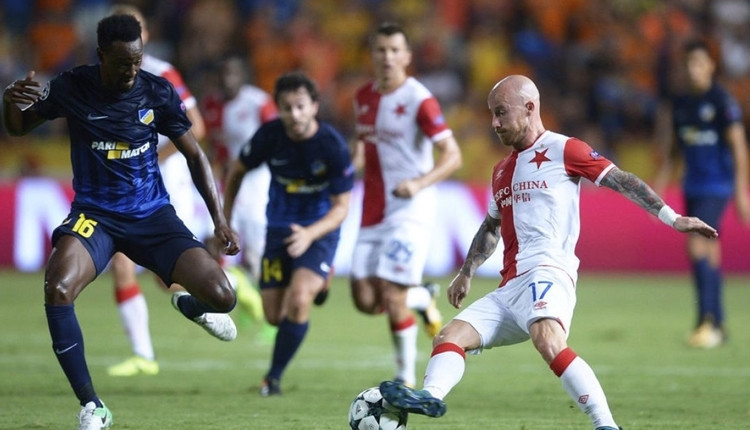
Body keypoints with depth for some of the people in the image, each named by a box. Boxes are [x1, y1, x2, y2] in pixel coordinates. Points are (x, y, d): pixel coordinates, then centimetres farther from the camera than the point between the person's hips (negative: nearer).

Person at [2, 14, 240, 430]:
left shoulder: (158, 92, -7)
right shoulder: (72, 87, -8)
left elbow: (194, 154, 4)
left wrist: (219, 219, -3)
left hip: (153, 214, 1)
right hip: (95, 214, -1)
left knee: (221, 297, -15)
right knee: (57, 288, -32)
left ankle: (189, 304, 29)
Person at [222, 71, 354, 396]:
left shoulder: (334, 146, -21)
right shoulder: (269, 136, -14)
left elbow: (341, 207, -16)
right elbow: (237, 170, 6)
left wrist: (310, 234, -33)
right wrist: (225, 221, 9)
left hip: (320, 230, -4)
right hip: (279, 229, 4)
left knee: (298, 299, -26)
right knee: (275, 316, 4)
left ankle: (274, 376, -8)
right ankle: (318, 282, 39)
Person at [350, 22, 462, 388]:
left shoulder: (419, 100, -11)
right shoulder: (364, 97, 10)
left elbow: (452, 156, -14)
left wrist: (419, 183, -29)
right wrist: (355, 153, 5)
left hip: (410, 210, -6)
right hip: (374, 212, 6)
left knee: (391, 296, -12)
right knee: (364, 299, -3)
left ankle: (406, 379, 5)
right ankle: (422, 299, 28)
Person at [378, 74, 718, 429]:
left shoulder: (562, 150, 3)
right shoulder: (502, 171, 26)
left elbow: (621, 180, -2)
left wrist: (672, 218, -10)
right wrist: (466, 273, 33)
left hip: (547, 272, -9)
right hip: (509, 288, 9)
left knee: (547, 340, -35)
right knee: (449, 337, -7)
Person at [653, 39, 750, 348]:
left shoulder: (723, 101, -10)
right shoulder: (679, 103, 10)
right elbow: (674, 148, 19)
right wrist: (660, 186, 14)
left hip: (717, 186, -7)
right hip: (692, 186, 7)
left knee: (698, 246, -18)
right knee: (708, 252, 9)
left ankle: (707, 320, -18)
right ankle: (717, 326, 14)